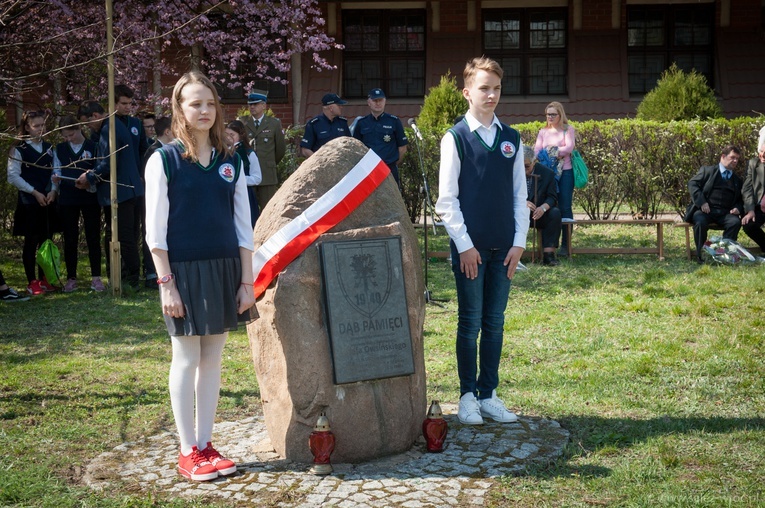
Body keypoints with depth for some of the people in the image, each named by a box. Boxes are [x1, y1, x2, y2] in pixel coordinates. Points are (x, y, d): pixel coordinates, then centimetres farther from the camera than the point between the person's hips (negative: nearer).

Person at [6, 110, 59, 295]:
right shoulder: (18, 149, -4)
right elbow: (13, 176, -9)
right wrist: (35, 193, -13)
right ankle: (32, 282, 6)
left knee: (46, 240, 7)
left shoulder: (49, 148, 12)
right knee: (31, 241, -1)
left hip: (48, 201, 5)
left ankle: (43, 279, 17)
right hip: (28, 202, -5)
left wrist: (53, 191, -6)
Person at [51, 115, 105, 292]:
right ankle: (71, 278, 11)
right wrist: (56, 180, -12)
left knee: (93, 237, 0)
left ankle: (96, 277, 5)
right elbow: (56, 173, 10)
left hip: (90, 197, -2)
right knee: (70, 239, 5)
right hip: (67, 200, 2)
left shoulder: (93, 147, 2)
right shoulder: (59, 149, 10)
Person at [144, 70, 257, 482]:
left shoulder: (231, 162, 6)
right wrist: (167, 283, -12)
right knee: (186, 360, 3)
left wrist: (246, 281, 4)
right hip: (184, 271, -4)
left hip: (225, 270, 4)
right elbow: (155, 231, -7)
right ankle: (188, 452, 14)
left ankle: (206, 444, 22)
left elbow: (243, 228, 8)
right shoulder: (164, 160, -6)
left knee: (213, 359, 10)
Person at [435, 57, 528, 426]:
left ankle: (489, 395, 19)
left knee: (495, 322, 9)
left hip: (504, 249, 4)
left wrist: (519, 242, 3)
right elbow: (446, 199, -5)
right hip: (470, 247, -4)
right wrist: (464, 245, -10)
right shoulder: (456, 138, -3)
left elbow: (519, 194, 11)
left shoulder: (511, 139, 9)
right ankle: (467, 396, 14)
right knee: (470, 323, 3)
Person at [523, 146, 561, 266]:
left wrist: (543, 207, -28)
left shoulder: (547, 173, -4)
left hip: (539, 214, 1)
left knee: (555, 213, -29)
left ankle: (548, 254, -27)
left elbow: (552, 197, -5)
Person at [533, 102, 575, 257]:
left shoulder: (568, 130, 4)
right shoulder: (543, 131, 12)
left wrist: (552, 151, -13)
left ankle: (565, 244, 1)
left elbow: (570, 147, -11)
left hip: (564, 172, -3)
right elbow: (536, 150, 1)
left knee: (565, 208, -2)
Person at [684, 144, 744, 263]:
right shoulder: (707, 170, 12)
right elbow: (692, 183, 1)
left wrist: (737, 208, 2)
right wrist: (701, 202, -12)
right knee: (700, 222, -36)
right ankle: (701, 254, -21)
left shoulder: (738, 180, 26)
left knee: (735, 222, -29)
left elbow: (740, 200, 28)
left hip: (724, 213, 3)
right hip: (704, 210, -3)